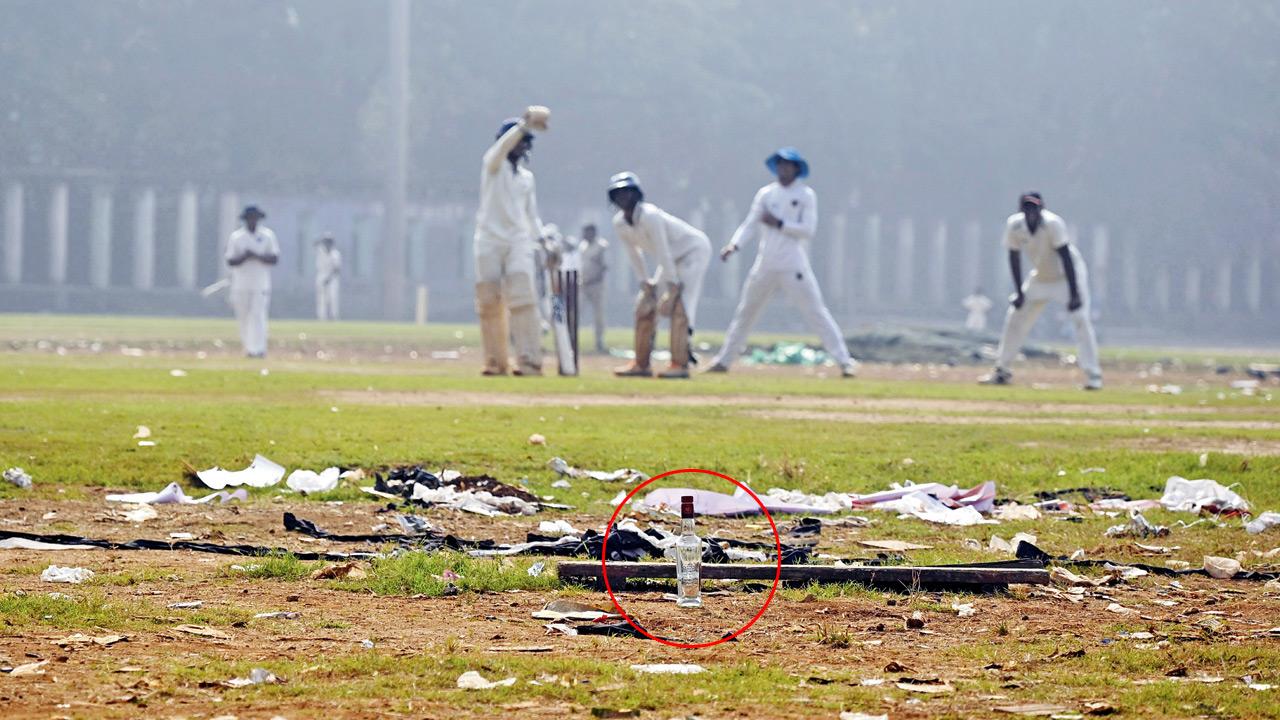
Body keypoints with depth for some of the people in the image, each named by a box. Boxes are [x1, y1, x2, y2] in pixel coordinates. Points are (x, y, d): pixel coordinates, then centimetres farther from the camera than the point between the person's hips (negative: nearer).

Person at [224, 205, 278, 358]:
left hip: (261, 284, -1)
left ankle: (257, 349, -16)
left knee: (258, 315, -12)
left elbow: (274, 259, -1)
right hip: (241, 285, 1)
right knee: (243, 316, 4)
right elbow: (230, 261, 0)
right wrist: (245, 256, -18)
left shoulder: (268, 235, 4)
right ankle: (247, 347, 20)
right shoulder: (236, 237, 5)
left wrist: (257, 256, -16)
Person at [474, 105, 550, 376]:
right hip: (489, 240, -2)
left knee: (523, 299, -13)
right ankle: (496, 362, 5)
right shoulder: (493, 163, 4)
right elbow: (503, 146, -19)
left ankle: (530, 362, -21)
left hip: (519, 241, 2)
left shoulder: (526, 176, 18)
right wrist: (526, 123, -32)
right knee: (489, 303, -2)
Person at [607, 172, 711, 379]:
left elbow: (664, 254, -29)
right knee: (645, 304, 5)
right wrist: (645, 283, 2)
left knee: (678, 304, -22)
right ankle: (641, 364, 13)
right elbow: (634, 254, 6)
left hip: (695, 249, -9)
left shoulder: (649, 216, -30)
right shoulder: (619, 223, -6)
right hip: (672, 259, 9)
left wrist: (673, 289, -28)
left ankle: (680, 364, -23)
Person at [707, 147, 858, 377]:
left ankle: (844, 360, -13)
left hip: (794, 267, -5)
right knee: (745, 312, 12)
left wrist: (779, 223, -14)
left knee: (816, 312, -11)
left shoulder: (806, 195, 0)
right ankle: (724, 360, 23)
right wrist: (734, 244, -11)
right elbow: (751, 224, 5)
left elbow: (809, 230, -9)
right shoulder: (765, 193, 11)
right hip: (765, 266, 5)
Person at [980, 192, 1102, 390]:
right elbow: (1014, 258, -4)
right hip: (1040, 277, 5)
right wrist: (1019, 292, -7)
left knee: (1081, 319, -20)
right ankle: (1002, 371, 21)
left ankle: (1093, 375, -17)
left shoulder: (1053, 224, -30)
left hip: (1068, 275, -5)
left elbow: (1066, 258, -29)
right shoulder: (1014, 225, -17)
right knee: (1014, 318, 7)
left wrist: (1074, 294, -32)